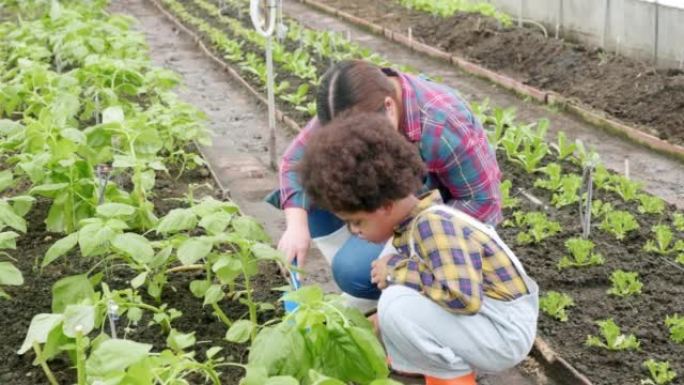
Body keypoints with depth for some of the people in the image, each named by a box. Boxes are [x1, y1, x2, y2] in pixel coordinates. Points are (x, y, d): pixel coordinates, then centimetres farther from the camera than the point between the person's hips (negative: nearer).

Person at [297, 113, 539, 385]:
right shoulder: (411, 223, 2)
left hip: (506, 331, -9)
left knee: (397, 306, -27)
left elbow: (463, 297, -36)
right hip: (476, 317, 10)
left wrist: (398, 272, -24)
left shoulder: (435, 225, -26)